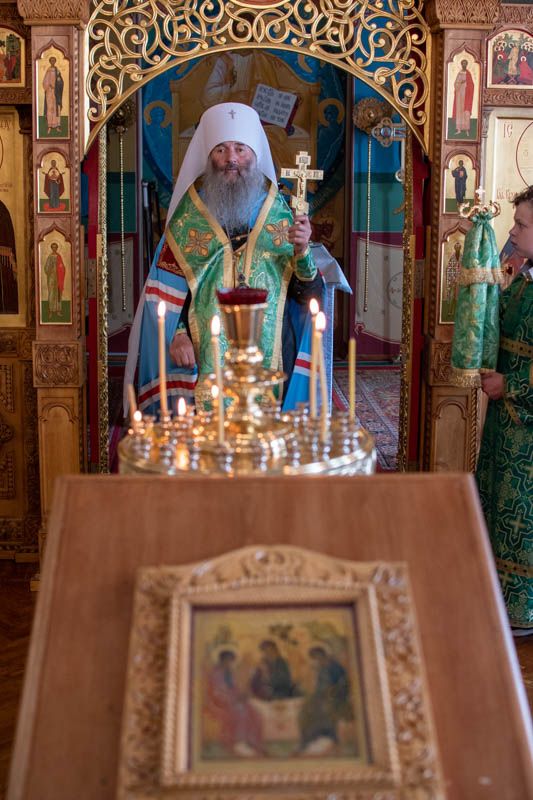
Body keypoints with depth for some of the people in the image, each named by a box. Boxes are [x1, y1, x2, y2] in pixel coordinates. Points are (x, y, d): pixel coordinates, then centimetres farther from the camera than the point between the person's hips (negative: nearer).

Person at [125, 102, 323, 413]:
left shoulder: (280, 212, 5)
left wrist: (302, 251, -18)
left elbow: (309, 295, 0)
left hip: (269, 355, 1)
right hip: (205, 360, 0)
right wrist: (177, 333, -10)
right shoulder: (188, 214, 5)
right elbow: (167, 289, 5)